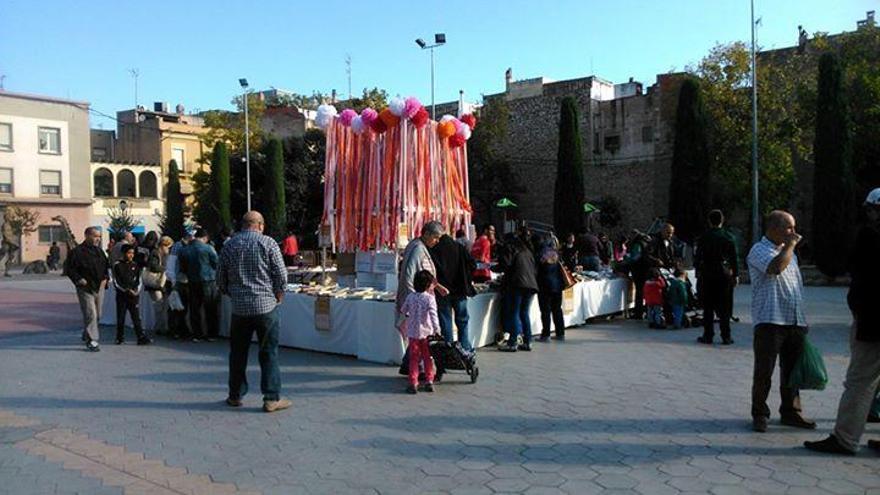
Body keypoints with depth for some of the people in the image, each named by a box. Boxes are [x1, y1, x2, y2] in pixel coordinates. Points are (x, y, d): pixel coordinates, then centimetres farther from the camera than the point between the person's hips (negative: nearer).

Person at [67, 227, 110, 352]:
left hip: (99, 287, 7)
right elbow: (70, 269, -8)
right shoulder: (77, 252, -9)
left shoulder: (99, 251, 11)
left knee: (97, 314, 14)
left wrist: (105, 278, 8)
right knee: (90, 314, -10)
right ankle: (92, 340, -4)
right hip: (86, 289, -7)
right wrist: (79, 279, -19)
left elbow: (107, 265, 22)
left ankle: (87, 334, 34)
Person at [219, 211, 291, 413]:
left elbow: (221, 279, 11)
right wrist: (279, 295, 8)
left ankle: (235, 395, 23)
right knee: (269, 354, 2)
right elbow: (281, 275, -8)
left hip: (239, 308, 4)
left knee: (238, 353, 15)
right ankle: (272, 398, 3)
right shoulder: (268, 243, -7)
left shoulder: (229, 245, 6)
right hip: (266, 306, -3)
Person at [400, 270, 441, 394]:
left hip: (413, 332, 2)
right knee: (427, 358, 13)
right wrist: (436, 329, -24)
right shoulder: (430, 298, -10)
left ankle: (413, 384, 3)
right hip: (426, 332, -2)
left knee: (414, 358, 7)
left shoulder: (410, 296, 2)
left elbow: (403, 310, 14)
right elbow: (433, 314, -21)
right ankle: (429, 381, 14)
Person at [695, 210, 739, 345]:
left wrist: (698, 272, 4)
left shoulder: (704, 238, -4)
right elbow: (734, 258, 3)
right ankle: (726, 336, 6)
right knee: (724, 308, 6)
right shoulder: (729, 237, 1)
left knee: (708, 307, 5)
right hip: (725, 275, 1)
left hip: (707, 276, -1)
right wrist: (735, 274, 10)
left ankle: (708, 335, 6)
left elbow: (697, 258, -4)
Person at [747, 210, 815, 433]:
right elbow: (776, 267, -28)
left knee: (792, 369, 13)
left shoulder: (788, 252, 20)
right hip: (769, 321, -8)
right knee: (764, 371, -2)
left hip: (795, 321, 8)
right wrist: (791, 245, -12)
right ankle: (760, 414, 9)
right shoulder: (759, 250, -7)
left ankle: (790, 411, 25)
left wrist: (803, 319, 22)